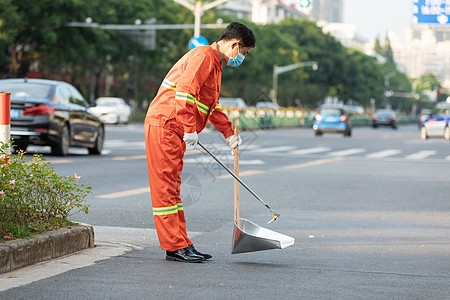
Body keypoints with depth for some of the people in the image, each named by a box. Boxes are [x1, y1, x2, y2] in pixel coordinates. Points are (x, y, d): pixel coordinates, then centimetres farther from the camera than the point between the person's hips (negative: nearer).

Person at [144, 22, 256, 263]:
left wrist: (229, 133, 30)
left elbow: (212, 106, 33)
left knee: (172, 186, 11)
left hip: (175, 131, 11)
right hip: (164, 125, -11)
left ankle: (181, 243, 15)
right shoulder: (204, 56, -13)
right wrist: (190, 130, -25)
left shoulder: (215, 64, 21)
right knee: (165, 186, -7)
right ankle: (175, 247, -7)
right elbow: (185, 91, -25)